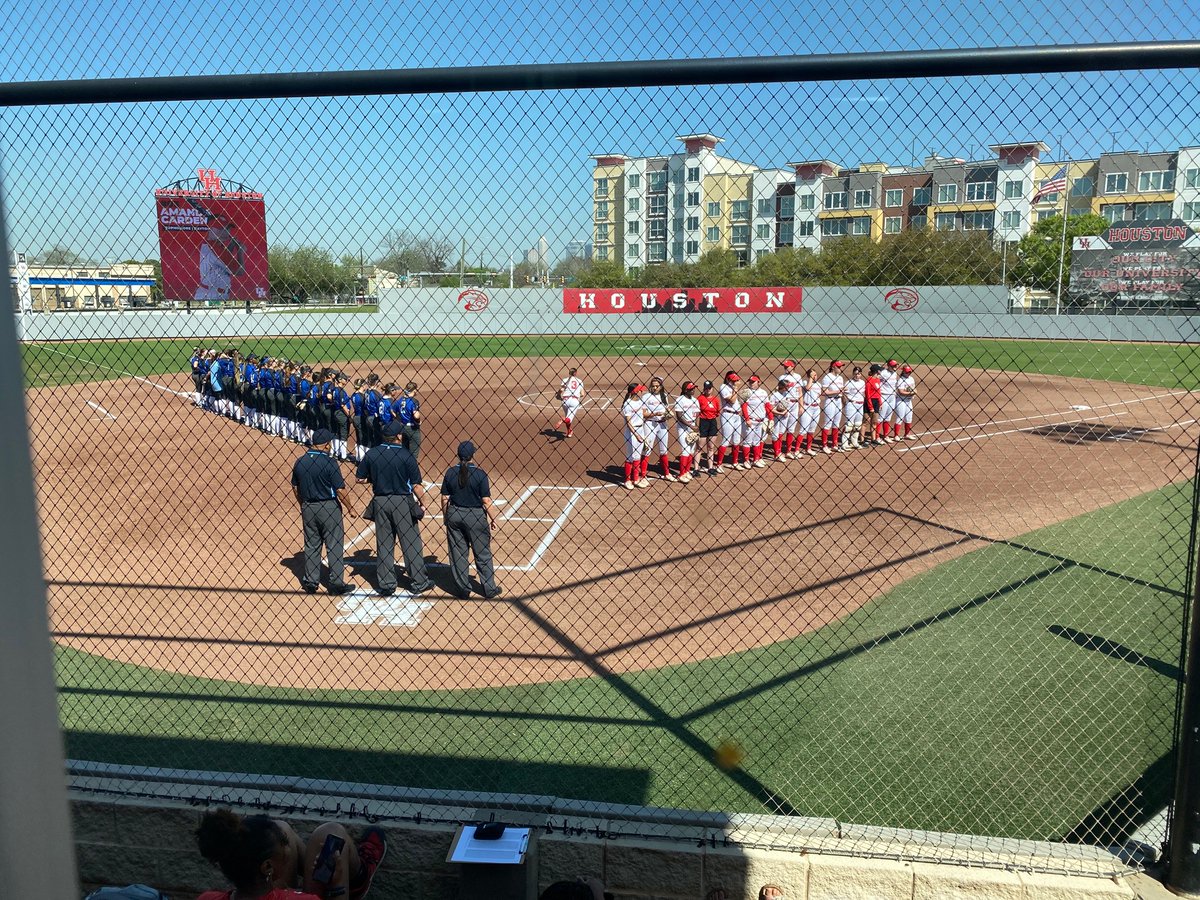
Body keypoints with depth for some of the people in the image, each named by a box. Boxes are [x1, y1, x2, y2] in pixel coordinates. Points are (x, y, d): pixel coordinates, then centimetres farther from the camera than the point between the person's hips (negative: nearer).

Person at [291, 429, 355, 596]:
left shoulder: (299, 462, 1)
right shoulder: (329, 463, -17)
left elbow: (295, 488, 10)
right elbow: (340, 490, -16)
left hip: (307, 508, 5)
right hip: (328, 507, -5)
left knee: (311, 545, 15)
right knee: (334, 546, 4)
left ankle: (310, 582, 21)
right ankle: (337, 583, 9)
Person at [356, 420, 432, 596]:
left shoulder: (371, 454, -1)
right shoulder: (406, 456, -12)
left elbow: (360, 479, 4)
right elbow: (416, 485, -10)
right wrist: (422, 503, 3)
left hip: (380, 502, 4)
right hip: (402, 502, -3)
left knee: (383, 544, 12)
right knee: (411, 543, 6)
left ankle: (386, 584, 17)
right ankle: (419, 582, 13)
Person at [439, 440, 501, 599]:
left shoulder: (450, 472, -3)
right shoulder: (479, 474, -14)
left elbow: (445, 498, 2)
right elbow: (486, 501, -13)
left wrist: (446, 517, 15)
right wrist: (493, 518, -1)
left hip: (454, 515, 3)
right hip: (475, 516, -3)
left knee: (457, 553, 12)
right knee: (482, 553, 10)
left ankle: (463, 589, 17)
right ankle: (489, 589, 17)